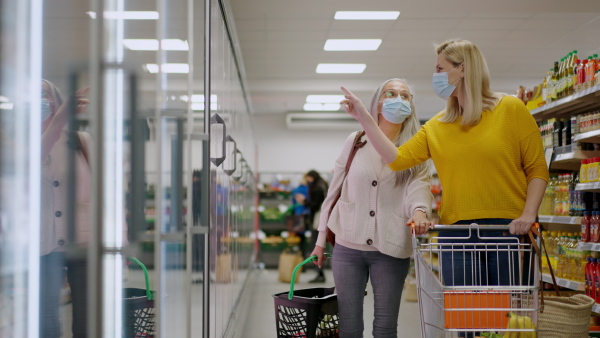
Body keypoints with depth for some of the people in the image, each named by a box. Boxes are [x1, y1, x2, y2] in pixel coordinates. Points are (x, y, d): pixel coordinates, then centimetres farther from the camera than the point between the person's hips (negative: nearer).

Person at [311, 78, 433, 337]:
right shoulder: (355, 141, 5)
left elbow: (419, 185, -14)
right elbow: (333, 192, 9)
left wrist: (419, 210, -36)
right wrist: (321, 239, 8)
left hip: (391, 250, 0)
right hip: (347, 247, 1)